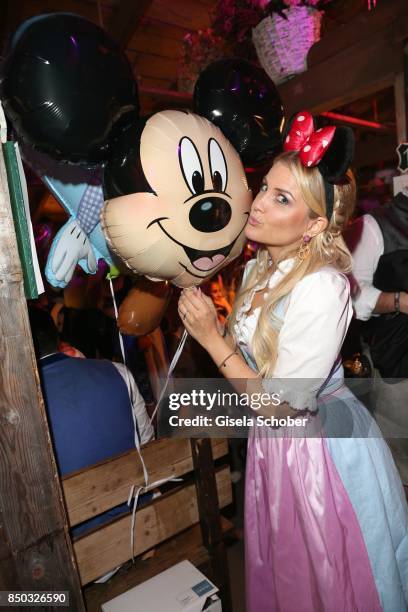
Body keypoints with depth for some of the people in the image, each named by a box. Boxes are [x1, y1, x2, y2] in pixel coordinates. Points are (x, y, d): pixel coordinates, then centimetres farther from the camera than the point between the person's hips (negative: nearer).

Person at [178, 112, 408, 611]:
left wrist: (212, 338, -24)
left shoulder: (322, 288, -28)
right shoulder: (256, 271, -3)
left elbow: (279, 405, -25)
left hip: (322, 448, -7)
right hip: (272, 444, 7)